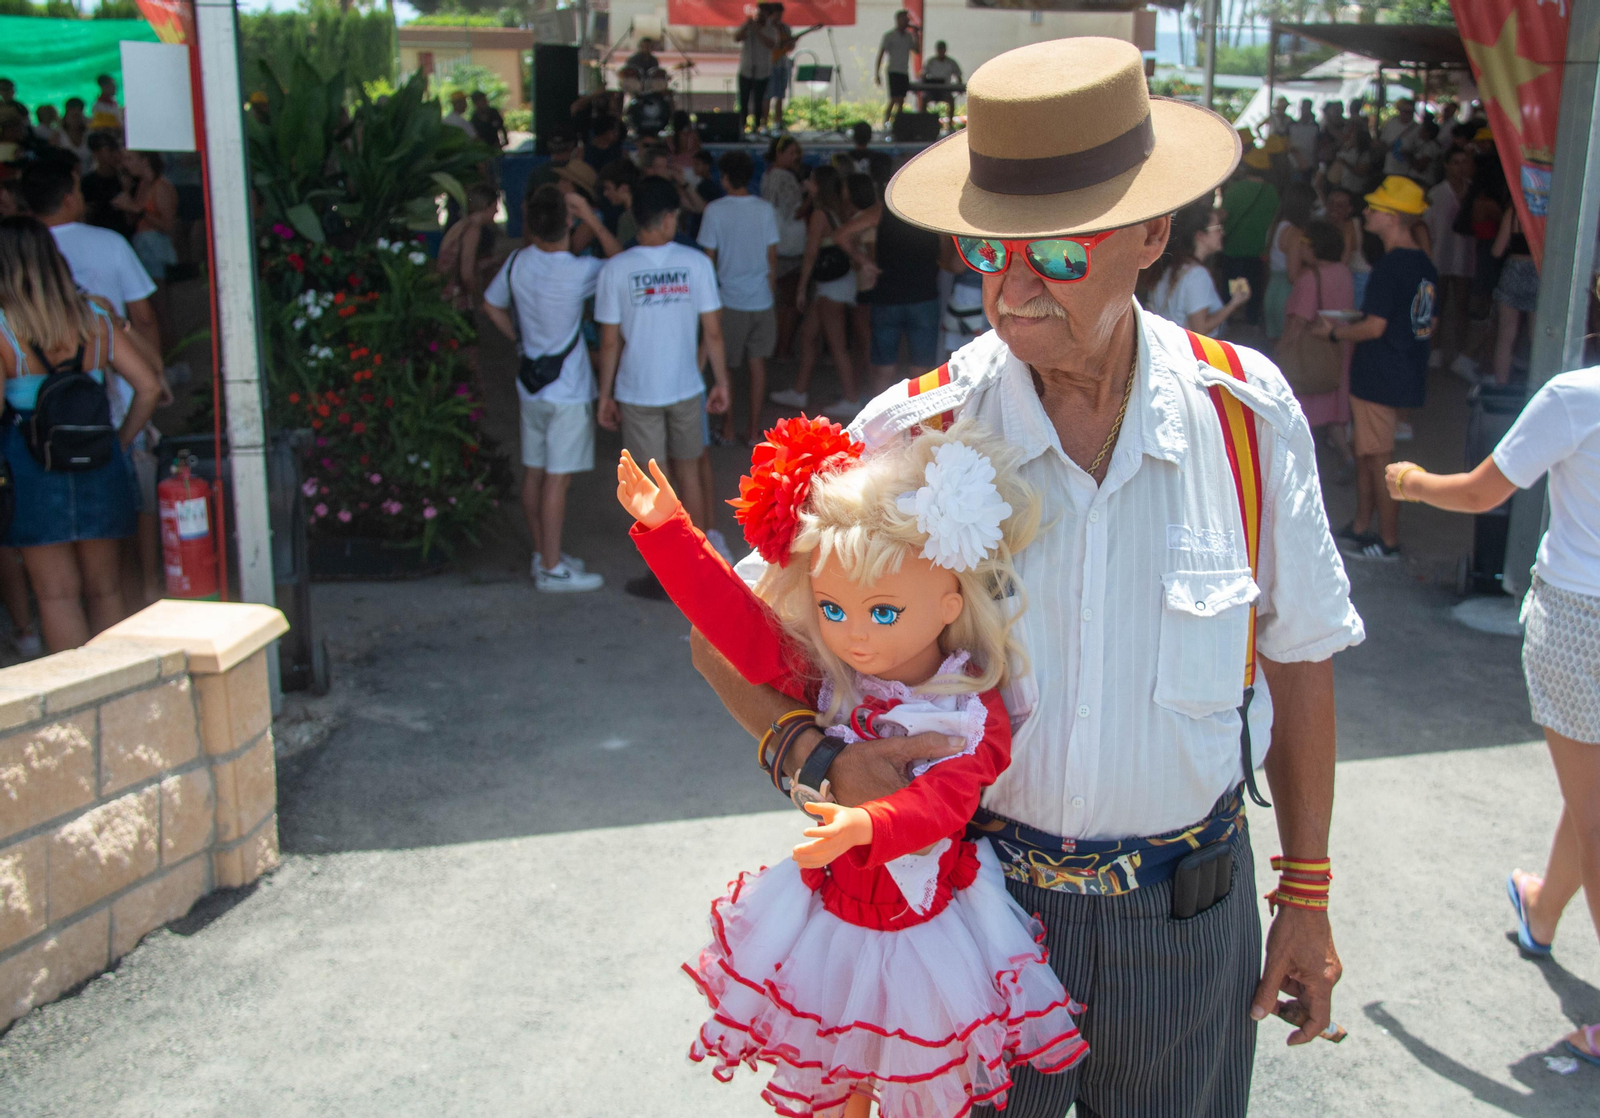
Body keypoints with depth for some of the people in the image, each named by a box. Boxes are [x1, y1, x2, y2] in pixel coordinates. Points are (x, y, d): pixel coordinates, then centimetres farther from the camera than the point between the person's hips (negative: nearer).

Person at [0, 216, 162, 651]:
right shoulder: (94, 317, 3)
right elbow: (149, 385, 1)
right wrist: (120, 442, 9)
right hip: (100, 463, 4)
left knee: (57, 595, 4)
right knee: (105, 591, 13)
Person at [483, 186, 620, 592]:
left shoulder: (517, 263, -2)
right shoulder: (579, 271, -21)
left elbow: (492, 306, 13)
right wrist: (591, 218, -3)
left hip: (530, 387, 7)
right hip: (567, 392, -7)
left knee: (534, 473, 13)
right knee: (557, 479, -1)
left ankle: (543, 554, 27)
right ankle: (552, 570, 4)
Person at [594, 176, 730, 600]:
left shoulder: (616, 269, -11)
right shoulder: (695, 262, -8)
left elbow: (609, 342, -8)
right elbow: (713, 331, -5)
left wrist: (605, 395, 2)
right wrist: (721, 382, 6)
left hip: (637, 393, -2)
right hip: (686, 389, 2)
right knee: (689, 473, 17)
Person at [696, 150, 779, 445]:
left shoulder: (715, 210, -9)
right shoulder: (764, 209, -2)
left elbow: (709, 257, -5)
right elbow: (772, 257, 2)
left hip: (728, 299, -2)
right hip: (760, 299, 2)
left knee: (724, 366, 11)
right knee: (757, 364, 10)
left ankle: (728, 428, 16)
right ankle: (754, 430, 13)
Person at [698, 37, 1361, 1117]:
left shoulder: (1247, 410, -9)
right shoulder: (913, 433, -14)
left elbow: (1297, 656, 2)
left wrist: (1307, 895, 6)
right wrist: (818, 758, -24)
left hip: (1189, 911, 2)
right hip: (980, 895, -1)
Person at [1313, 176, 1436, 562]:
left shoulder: (1390, 266, -19)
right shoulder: (1424, 264, 9)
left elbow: (1375, 326, -22)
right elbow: (1430, 321, 16)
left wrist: (1334, 331, -6)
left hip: (1379, 377, -9)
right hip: (1407, 371, 9)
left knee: (1380, 458, 0)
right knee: (1363, 449, 19)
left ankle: (1388, 541, 8)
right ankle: (1362, 526, 27)